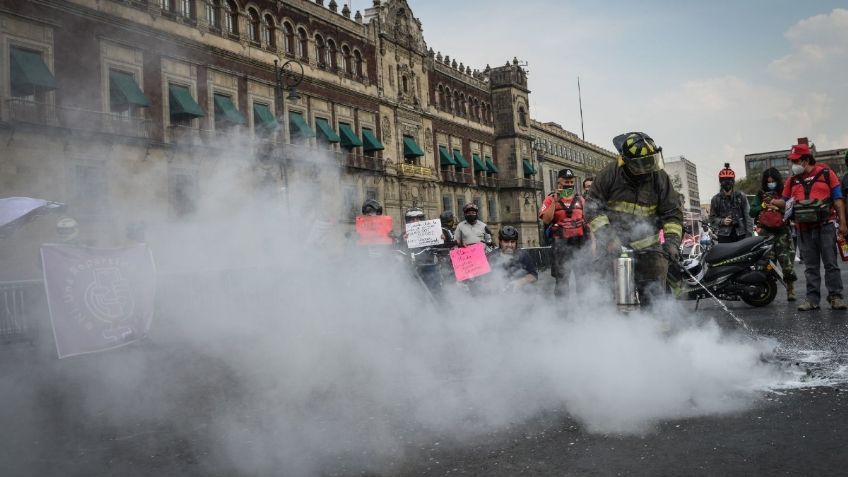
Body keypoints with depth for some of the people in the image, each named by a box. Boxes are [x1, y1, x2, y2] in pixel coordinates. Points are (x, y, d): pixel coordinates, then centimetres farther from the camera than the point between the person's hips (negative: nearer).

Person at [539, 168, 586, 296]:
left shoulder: (580, 199, 14)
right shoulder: (551, 199, 0)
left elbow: (587, 221, 16)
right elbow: (546, 220, -12)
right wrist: (554, 202, -17)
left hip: (580, 242, 5)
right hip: (561, 243, -4)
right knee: (561, 276, -1)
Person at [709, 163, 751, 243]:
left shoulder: (741, 197, 7)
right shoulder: (716, 199, 7)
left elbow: (747, 216, 4)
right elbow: (712, 218, 8)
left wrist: (749, 234, -3)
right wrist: (722, 221, -12)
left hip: (741, 235, 1)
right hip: (724, 236, -1)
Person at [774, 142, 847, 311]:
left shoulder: (826, 173, 2)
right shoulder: (792, 180, 11)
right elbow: (786, 201, 17)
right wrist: (774, 202, -5)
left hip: (825, 226, -3)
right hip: (804, 229, 3)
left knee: (831, 263, -2)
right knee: (811, 266, 7)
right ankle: (813, 298, 9)